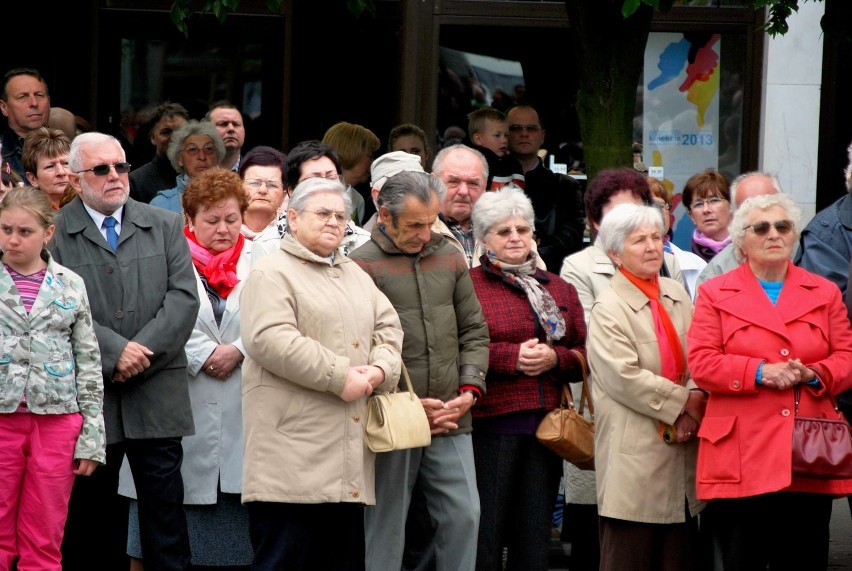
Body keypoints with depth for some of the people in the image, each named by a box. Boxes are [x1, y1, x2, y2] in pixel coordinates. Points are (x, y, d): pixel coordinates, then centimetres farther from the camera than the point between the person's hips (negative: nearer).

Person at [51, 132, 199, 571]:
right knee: (91, 512, 5)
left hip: (157, 398, 2)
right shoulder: (55, 233, 1)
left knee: (165, 508, 0)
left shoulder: (165, 227, 11)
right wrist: (114, 350, -16)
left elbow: (184, 297, 2)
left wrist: (143, 349, -11)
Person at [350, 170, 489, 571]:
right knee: (386, 527, 3)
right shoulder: (362, 265, -6)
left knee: (464, 515, 1)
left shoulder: (449, 259, 11)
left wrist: (470, 389, 1)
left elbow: (474, 332, 16)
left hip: (451, 421, 5)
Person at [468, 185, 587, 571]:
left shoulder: (560, 290, 17)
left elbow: (585, 355, 14)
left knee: (535, 539, 7)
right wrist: (512, 356, -15)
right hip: (490, 425, -5)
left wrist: (554, 358, -6)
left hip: (547, 425, 5)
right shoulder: (468, 286, 1)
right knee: (484, 538, -6)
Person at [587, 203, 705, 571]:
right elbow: (624, 376, -14)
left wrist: (696, 398, -12)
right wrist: (682, 402, -11)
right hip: (636, 452, -6)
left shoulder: (677, 296, 13)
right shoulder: (607, 309, -5)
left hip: (683, 446, 6)